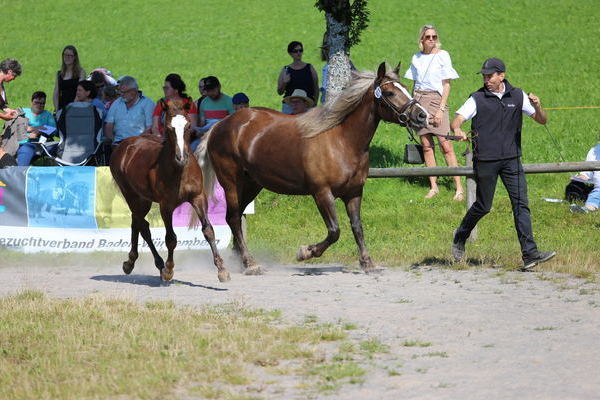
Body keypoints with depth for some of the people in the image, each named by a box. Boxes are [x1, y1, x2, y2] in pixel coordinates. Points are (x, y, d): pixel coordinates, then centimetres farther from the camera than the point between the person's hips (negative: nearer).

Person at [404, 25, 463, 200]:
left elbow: (447, 84, -4)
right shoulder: (417, 58, 12)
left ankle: (459, 188, -8)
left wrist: (441, 109, -11)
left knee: (445, 145, -9)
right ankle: (433, 186, 10)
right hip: (419, 100, 5)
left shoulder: (442, 55, -1)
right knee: (426, 145, 4)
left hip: (436, 98, -5)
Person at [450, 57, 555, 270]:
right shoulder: (478, 99, 0)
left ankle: (530, 254, -11)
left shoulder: (517, 96, 7)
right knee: (483, 206, 5)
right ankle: (459, 239, 31)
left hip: (511, 159, 2)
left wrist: (537, 107, -13)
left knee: (521, 204, -7)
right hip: (485, 160, -2)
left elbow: (542, 120, 9)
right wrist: (457, 130, -33)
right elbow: (456, 120, -9)